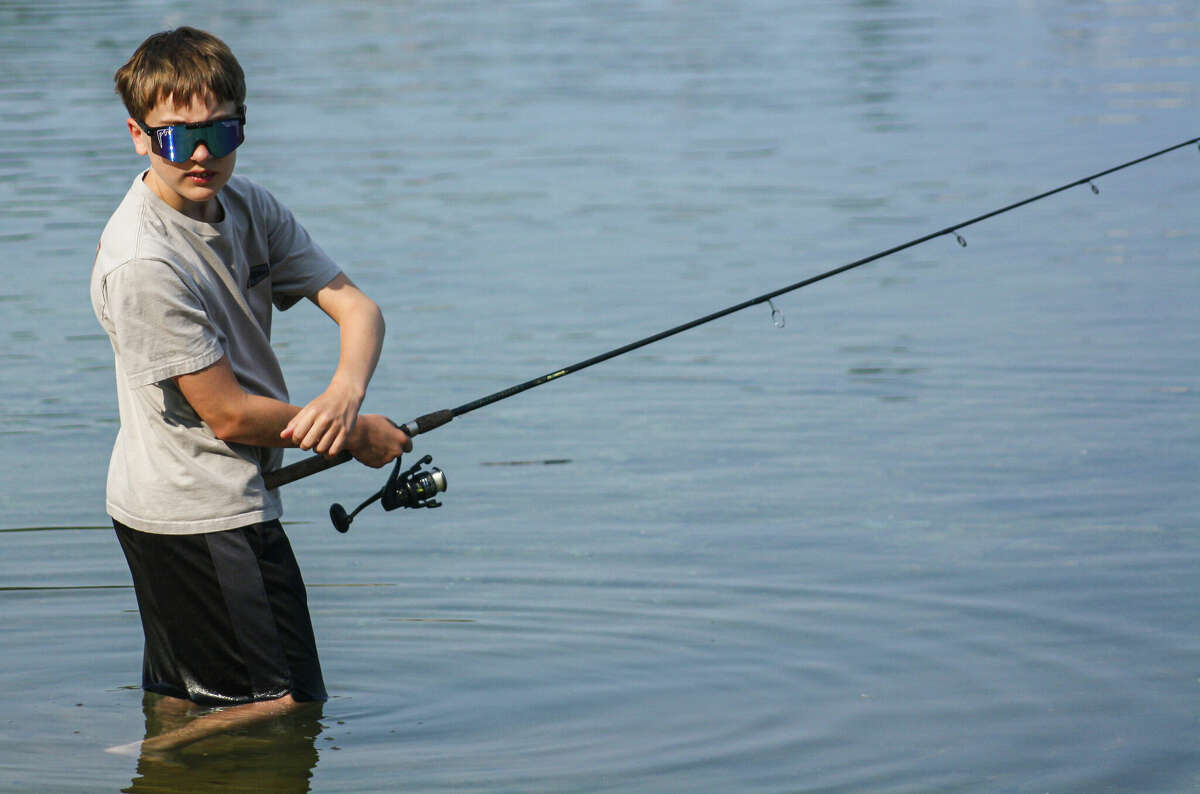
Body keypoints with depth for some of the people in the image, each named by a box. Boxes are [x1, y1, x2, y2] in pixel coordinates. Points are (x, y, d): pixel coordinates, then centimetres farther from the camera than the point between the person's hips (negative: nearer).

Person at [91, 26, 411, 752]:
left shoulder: (249, 207, 2)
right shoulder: (141, 262, -24)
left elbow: (357, 307, -3)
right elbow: (229, 415, -21)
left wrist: (344, 394, -24)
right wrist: (361, 437, -11)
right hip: (198, 513, -9)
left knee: (183, 699, 18)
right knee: (287, 710, -5)